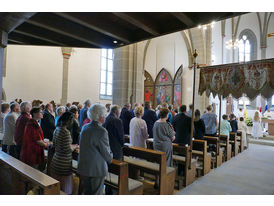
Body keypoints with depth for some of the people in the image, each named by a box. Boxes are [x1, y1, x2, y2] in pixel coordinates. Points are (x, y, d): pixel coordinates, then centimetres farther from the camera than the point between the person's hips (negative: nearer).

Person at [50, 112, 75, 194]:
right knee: (65, 188, 7)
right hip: (64, 164, -8)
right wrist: (73, 147, -3)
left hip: (55, 161, 8)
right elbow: (68, 150, -23)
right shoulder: (66, 132, -22)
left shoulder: (56, 129, 4)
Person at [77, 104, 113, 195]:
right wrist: (110, 158, 7)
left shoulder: (84, 127, 0)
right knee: (96, 193, 10)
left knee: (86, 192, 22)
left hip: (83, 167, 7)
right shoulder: (101, 131, -23)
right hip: (97, 169, -7)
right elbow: (106, 152, -17)